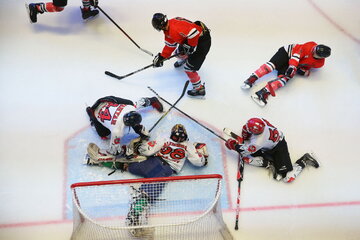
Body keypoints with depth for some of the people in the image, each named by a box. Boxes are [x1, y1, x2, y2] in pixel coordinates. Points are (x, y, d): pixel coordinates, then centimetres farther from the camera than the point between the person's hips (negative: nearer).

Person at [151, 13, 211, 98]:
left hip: (202, 40, -10)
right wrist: (161, 57, 10)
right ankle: (183, 59, 61)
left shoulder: (175, 29, -30)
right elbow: (170, 45, 12)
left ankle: (199, 88, 8)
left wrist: (190, 46, -23)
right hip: (192, 39, 10)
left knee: (189, 67, -7)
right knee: (179, 52, 25)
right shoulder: (169, 31, 4)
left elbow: (193, 33, -36)